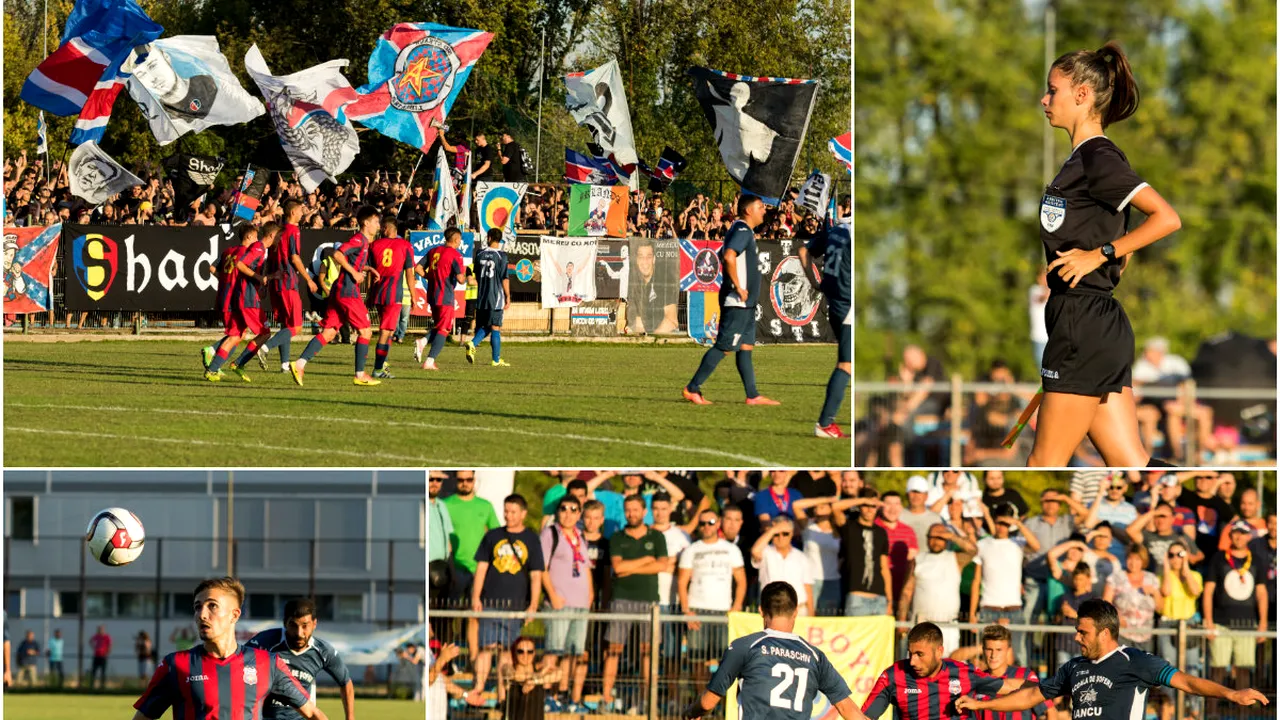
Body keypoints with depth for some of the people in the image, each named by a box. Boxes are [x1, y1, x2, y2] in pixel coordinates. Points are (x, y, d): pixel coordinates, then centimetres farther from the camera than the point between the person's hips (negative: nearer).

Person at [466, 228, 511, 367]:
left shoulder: (480, 255, 6)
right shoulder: (501, 256, -8)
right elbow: (505, 279, -9)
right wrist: (508, 297, 0)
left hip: (481, 298, 4)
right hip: (496, 298, -4)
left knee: (484, 327, 15)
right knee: (495, 328, 1)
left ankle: (472, 344, -12)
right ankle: (496, 359, 4)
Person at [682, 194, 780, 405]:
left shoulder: (745, 231, 17)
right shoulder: (742, 230, -14)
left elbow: (723, 256, 29)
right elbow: (729, 256, -29)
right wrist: (738, 287, -23)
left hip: (746, 303, 10)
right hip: (737, 302, -10)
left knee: (746, 347, 8)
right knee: (724, 347, -8)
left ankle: (753, 395, 8)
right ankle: (692, 389, -5)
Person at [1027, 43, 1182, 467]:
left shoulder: (1098, 159, -12)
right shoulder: (1085, 158, 17)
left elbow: (1167, 218, -22)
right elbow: (1123, 252, 27)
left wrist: (1099, 255, -19)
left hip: (1085, 329, -10)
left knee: (1045, 464, -3)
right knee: (1129, 465, 5)